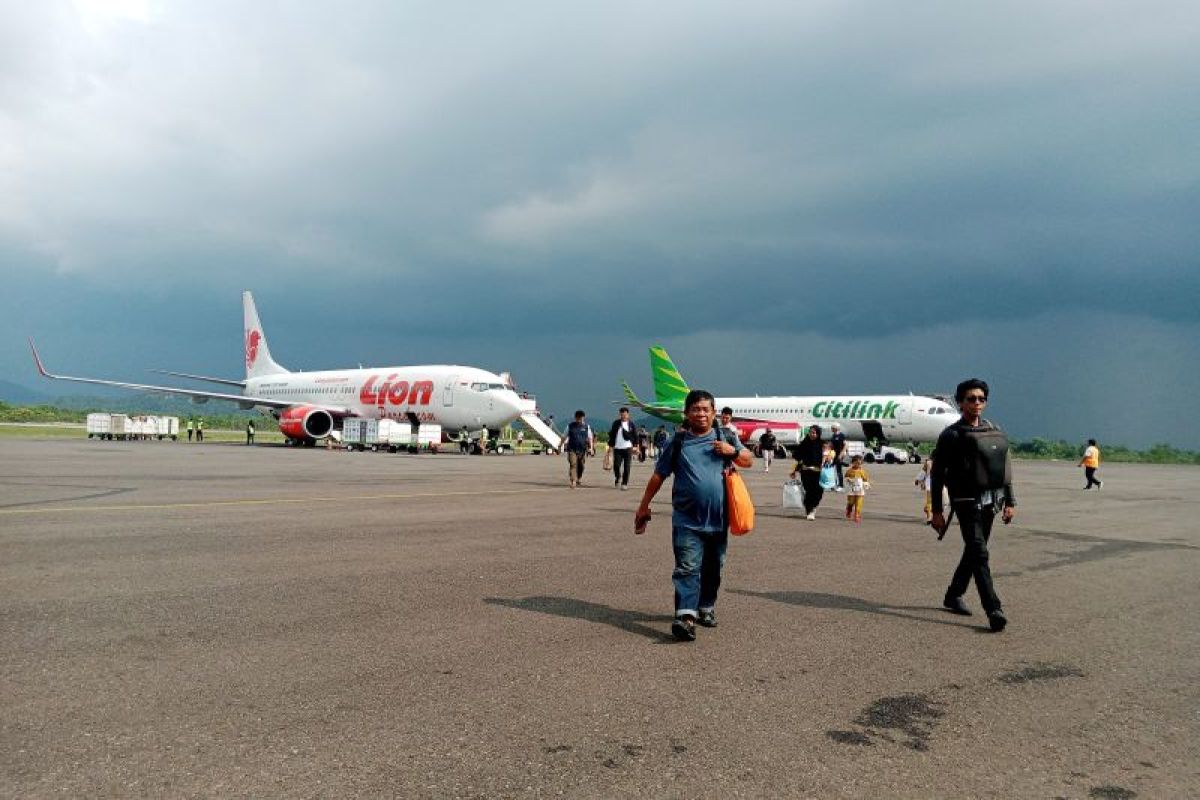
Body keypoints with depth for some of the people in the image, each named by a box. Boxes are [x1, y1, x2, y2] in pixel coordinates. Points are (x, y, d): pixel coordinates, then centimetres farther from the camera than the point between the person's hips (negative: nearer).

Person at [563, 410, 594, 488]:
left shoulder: (586, 427, 4)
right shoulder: (570, 426, 3)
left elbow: (590, 438, 7)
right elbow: (565, 437, 11)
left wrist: (591, 448, -2)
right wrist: (561, 445, 11)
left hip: (582, 449, 2)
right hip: (572, 449, -1)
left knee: (581, 466, 11)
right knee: (573, 464, -13)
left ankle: (579, 479, 33)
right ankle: (573, 481, -18)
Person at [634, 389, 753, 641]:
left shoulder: (725, 438, 8)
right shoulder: (677, 442, 1)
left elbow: (749, 461, 17)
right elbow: (658, 476, 5)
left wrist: (733, 452, -5)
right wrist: (644, 507, 7)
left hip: (718, 521, 3)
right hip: (687, 521, -3)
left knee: (713, 569, 14)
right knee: (688, 568, -12)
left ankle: (706, 608, 31)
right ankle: (685, 616, -18)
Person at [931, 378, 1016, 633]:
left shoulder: (995, 432, 11)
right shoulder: (951, 435, -5)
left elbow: (1005, 468, 17)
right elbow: (937, 475, -4)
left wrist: (1009, 502, 11)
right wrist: (936, 511, -6)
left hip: (990, 501, 6)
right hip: (966, 502, -6)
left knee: (973, 552, 14)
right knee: (979, 553, -14)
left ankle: (953, 595, 30)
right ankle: (993, 609, -18)